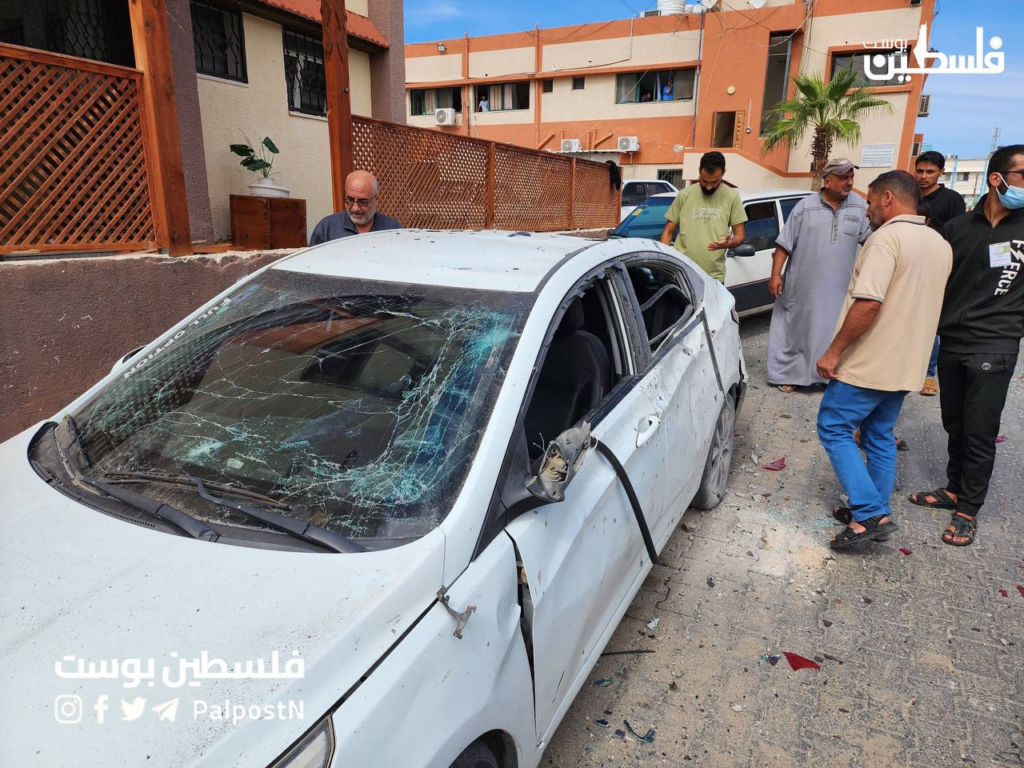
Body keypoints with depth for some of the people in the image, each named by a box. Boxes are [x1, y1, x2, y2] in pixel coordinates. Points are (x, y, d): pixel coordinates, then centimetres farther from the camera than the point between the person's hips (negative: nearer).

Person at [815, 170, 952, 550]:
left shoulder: (887, 237, -17)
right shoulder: (941, 245, 12)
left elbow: (868, 303, -27)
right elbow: (926, 304, 20)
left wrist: (833, 351, -20)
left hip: (868, 364, -9)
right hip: (907, 366, 9)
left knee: (834, 428, 2)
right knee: (880, 436, 18)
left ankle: (870, 513, -2)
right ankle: (874, 513, 25)